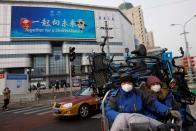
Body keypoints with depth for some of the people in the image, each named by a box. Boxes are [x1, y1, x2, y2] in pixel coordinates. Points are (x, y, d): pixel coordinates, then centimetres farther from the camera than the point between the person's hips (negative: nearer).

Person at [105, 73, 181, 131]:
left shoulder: (139, 94, 9)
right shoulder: (115, 95, 1)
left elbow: (153, 103, 4)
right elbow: (108, 111, -8)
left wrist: (168, 112, -10)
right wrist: (121, 118, -26)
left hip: (137, 122, 2)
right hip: (121, 123, -2)